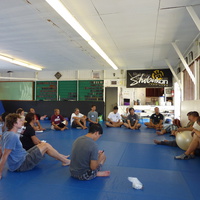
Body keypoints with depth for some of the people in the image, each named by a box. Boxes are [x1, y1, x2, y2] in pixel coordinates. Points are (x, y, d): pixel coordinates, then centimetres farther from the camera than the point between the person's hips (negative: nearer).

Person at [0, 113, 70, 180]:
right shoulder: (12, 136, -26)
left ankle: (61, 157, 26)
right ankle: (65, 161, 7)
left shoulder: (6, 133, 3)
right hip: (20, 165, -10)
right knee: (46, 146, -7)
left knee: (43, 144, 12)